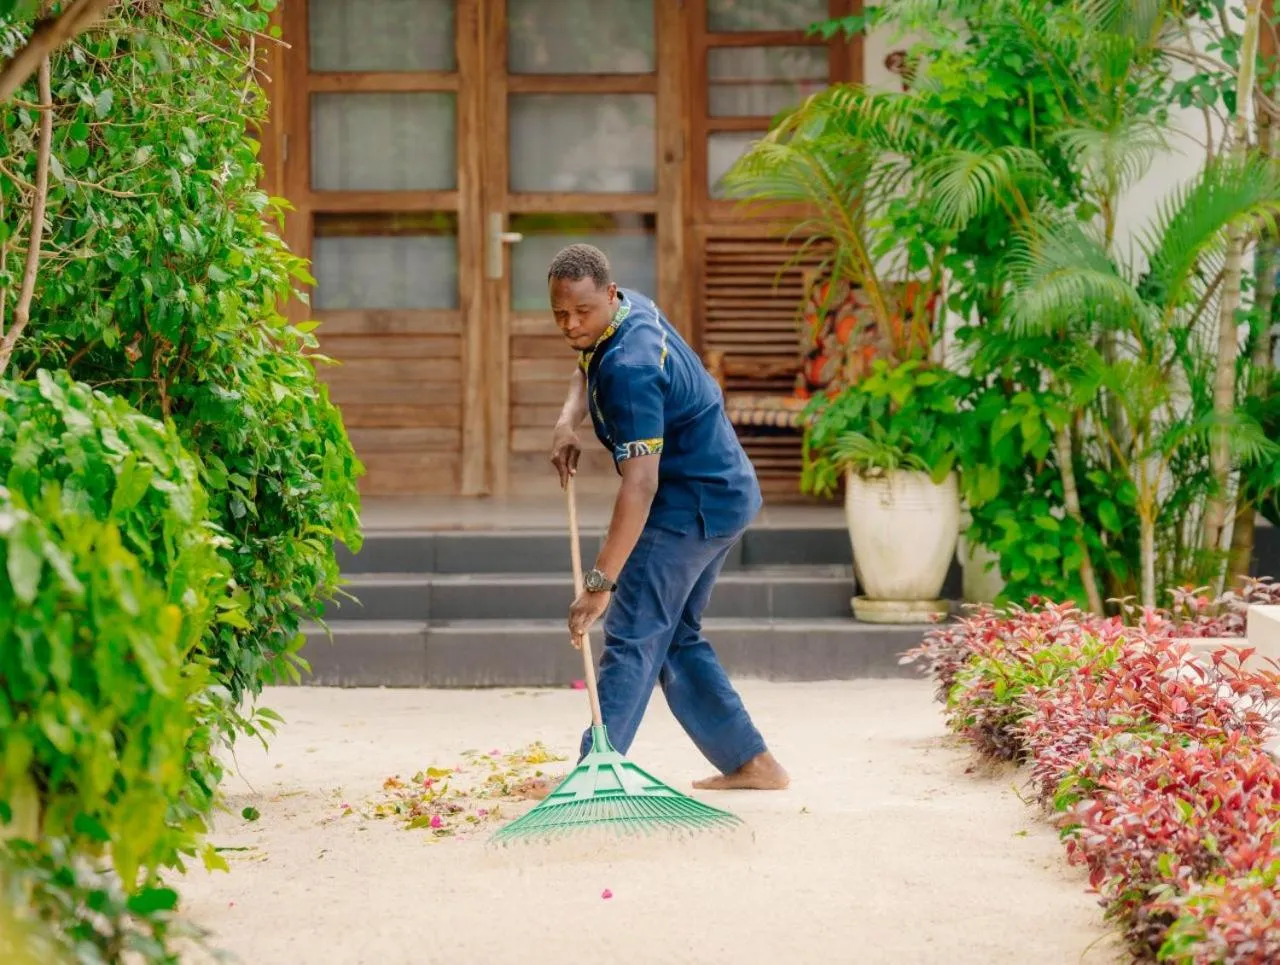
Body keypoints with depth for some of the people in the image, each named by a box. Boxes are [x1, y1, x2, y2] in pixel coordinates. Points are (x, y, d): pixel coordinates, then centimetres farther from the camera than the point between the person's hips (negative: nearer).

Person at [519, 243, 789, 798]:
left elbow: (640, 484, -36)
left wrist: (600, 581, -38)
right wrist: (568, 423, 5)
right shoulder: (630, 307, 1)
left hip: (693, 506, -11)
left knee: (632, 637, -12)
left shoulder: (630, 368, -29)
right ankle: (750, 761, 18)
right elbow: (588, 369, 26)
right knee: (677, 637, 16)